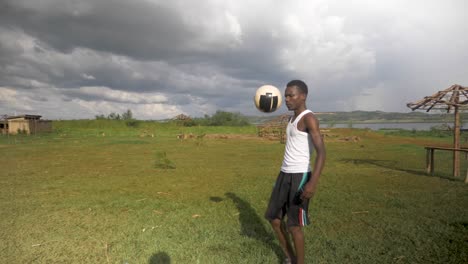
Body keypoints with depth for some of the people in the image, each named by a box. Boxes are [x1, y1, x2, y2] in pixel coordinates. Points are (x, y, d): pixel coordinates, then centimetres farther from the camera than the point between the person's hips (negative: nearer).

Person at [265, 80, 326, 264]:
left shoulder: (309, 118, -13)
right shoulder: (293, 119, 15)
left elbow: (321, 151, -22)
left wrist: (313, 183, -32)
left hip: (300, 177, -9)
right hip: (285, 174, 9)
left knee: (294, 225, 0)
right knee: (274, 217, 14)